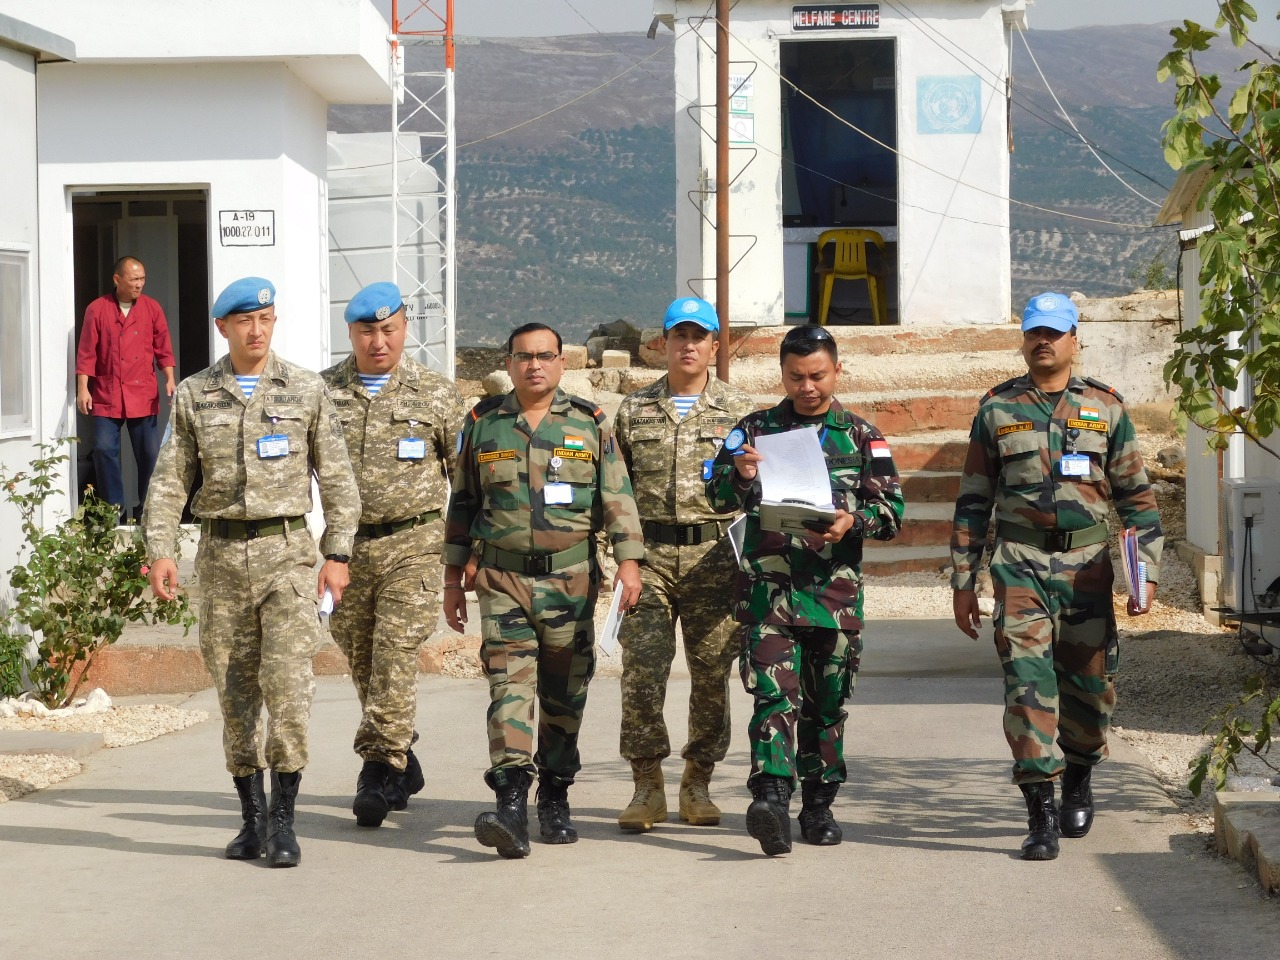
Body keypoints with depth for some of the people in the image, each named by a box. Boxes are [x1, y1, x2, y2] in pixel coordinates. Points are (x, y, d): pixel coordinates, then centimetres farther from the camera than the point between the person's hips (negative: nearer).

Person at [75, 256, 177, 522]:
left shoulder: (152, 308, 4)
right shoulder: (97, 309, -1)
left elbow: (163, 349, 7)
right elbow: (86, 353, -1)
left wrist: (170, 379, -6)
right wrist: (83, 388, -7)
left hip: (143, 395, 1)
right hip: (106, 396, -1)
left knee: (150, 452, 1)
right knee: (105, 450, -5)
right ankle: (115, 510, 6)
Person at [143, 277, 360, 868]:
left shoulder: (307, 392, 3)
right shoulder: (193, 396, 7)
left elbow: (336, 479, 5)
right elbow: (169, 480, 5)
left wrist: (337, 554, -1)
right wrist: (160, 549, -7)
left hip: (287, 552, -2)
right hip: (221, 554, 2)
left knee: (287, 685, -11)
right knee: (235, 691, 6)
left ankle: (283, 821, -3)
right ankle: (252, 819, 16)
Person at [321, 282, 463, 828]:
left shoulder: (436, 395, 3)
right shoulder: (323, 392, 6)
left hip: (412, 544, -3)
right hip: (348, 543, 3)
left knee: (396, 654, -13)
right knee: (361, 660, 9)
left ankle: (379, 771, -10)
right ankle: (400, 763, 25)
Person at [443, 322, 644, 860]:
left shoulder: (589, 424, 5)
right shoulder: (483, 424, 7)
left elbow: (617, 497, 3)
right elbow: (463, 503, 13)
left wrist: (628, 562, -8)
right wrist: (454, 578, 11)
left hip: (571, 580, 1)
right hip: (502, 579, 0)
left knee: (564, 694, 7)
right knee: (509, 684, -13)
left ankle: (555, 802, 21)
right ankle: (511, 805, -22)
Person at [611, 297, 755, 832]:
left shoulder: (739, 411, 9)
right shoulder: (635, 410, 12)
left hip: (715, 555, 0)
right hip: (650, 554, 0)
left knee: (712, 672, 2)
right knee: (641, 670, -8)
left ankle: (698, 783, 15)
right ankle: (647, 785, 2)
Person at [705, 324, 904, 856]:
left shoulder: (861, 436, 10)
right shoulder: (756, 429, 10)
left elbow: (892, 511, 7)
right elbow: (718, 498, 7)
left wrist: (853, 521, -14)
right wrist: (739, 475, -16)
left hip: (835, 588, 1)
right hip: (768, 583, -1)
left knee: (827, 702, 9)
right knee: (774, 692, -15)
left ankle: (818, 806, 20)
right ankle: (771, 798, -25)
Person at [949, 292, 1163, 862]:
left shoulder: (1106, 407, 7)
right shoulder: (997, 409, 7)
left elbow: (1136, 495, 10)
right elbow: (973, 500, 10)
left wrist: (1146, 571, 1)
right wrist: (963, 581, 6)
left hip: (1087, 564, 1)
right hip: (1020, 564, -1)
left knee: (1089, 686, 7)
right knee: (1028, 682, -11)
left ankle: (1078, 780, 34)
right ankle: (1041, 814, -10)